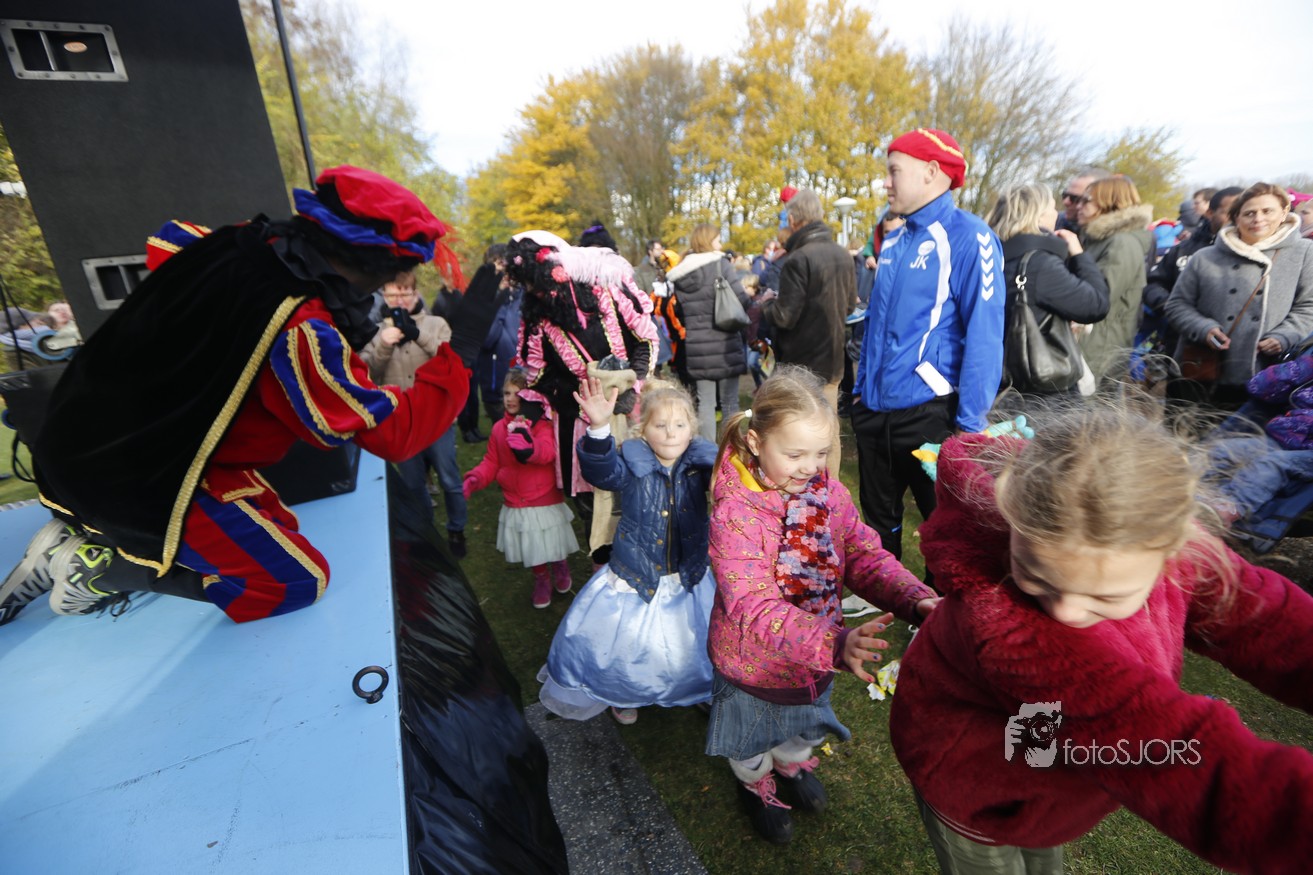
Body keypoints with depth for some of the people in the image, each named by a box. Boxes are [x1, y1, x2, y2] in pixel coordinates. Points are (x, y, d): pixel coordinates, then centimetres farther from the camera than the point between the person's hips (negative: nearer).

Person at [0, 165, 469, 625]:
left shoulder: (242, 242, -5)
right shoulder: (301, 328, -29)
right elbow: (394, 432, -24)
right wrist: (458, 354, -15)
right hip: (139, 479, -9)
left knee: (275, 524, 23)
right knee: (297, 580, -4)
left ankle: (81, 533, 16)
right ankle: (97, 567, 1)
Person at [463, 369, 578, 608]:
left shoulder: (542, 425, -14)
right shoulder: (500, 427, 1)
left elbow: (547, 452, -32)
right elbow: (491, 462, 6)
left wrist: (529, 447, -51)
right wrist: (476, 479, -10)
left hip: (546, 501, -4)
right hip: (515, 505, 4)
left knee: (553, 545, 13)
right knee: (533, 550, 18)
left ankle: (560, 567, 46)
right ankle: (541, 579, 45)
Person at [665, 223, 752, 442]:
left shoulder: (677, 275, 8)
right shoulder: (720, 264, -6)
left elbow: (679, 312, 12)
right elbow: (742, 301, -9)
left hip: (695, 347, 4)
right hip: (724, 344, -4)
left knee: (704, 402, 10)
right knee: (729, 402, 6)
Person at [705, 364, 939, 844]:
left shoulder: (827, 489, -14)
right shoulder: (735, 512, -33)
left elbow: (865, 555, -13)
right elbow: (754, 608, -38)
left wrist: (916, 598, -30)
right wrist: (834, 644, -50)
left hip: (817, 655, 5)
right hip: (756, 664, -4)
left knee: (804, 724, 34)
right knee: (754, 737, 27)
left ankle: (792, 764, 68)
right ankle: (756, 784, 61)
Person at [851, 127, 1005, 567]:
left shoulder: (968, 237, -9)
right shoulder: (893, 243, 13)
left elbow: (983, 334, -15)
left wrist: (969, 422, -18)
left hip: (929, 412, -7)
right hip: (876, 412, 8)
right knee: (879, 525, 20)